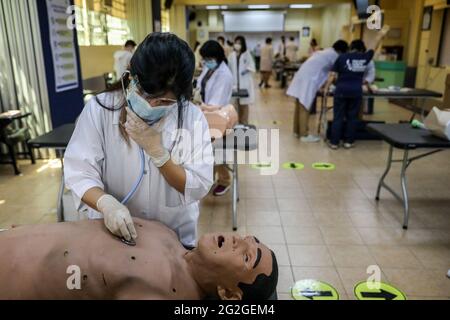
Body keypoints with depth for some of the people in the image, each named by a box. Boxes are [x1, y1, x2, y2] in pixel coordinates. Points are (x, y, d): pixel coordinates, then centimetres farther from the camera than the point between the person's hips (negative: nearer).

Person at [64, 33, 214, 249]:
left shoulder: (191, 117, -10)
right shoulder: (100, 109, -9)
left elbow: (199, 188, -11)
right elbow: (79, 173, -11)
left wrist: (156, 151, -22)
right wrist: (106, 203, -29)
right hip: (112, 231, 1)